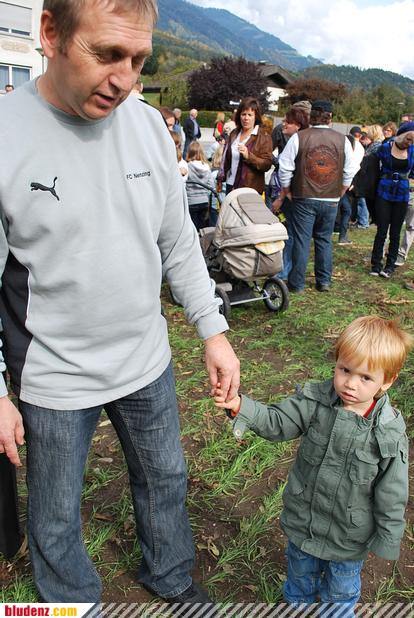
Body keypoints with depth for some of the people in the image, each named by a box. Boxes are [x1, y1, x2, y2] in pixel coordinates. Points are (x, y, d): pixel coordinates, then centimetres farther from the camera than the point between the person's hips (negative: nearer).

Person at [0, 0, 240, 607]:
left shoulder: (148, 124, -4)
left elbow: (179, 243, 4)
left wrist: (213, 333, 2)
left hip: (148, 361, 5)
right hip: (53, 380, -4)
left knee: (165, 480, 24)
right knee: (55, 522, 17)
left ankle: (171, 578, 54)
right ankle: (73, 601, 50)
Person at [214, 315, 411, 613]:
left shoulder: (389, 435, -25)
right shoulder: (315, 400, -21)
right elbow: (276, 423, -16)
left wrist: (386, 539, -6)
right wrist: (239, 406, -32)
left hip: (349, 537, -2)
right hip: (303, 520, 3)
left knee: (341, 590, 27)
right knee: (300, 572, 32)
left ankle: (339, 612, 59)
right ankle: (297, 602, 63)